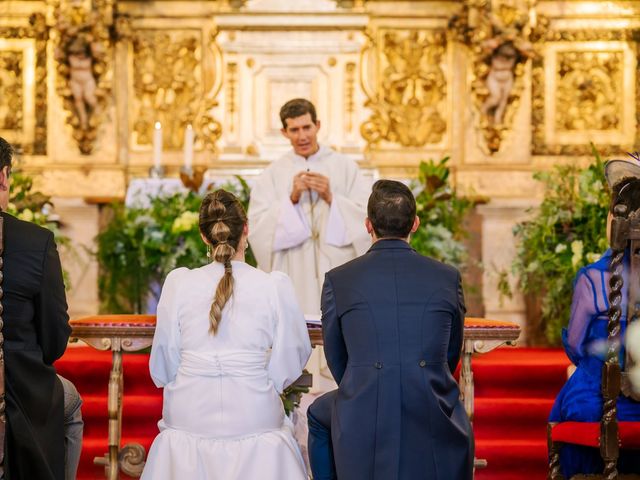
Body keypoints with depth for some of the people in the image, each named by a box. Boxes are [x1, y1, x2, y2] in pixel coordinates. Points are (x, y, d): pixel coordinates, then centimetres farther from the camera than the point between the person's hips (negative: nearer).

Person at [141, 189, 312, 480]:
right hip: (255, 421, -1)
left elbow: (162, 370, 3)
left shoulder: (178, 284, -4)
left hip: (188, 420, 1)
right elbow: (290, 366, 0)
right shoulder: (276, 286, -7)